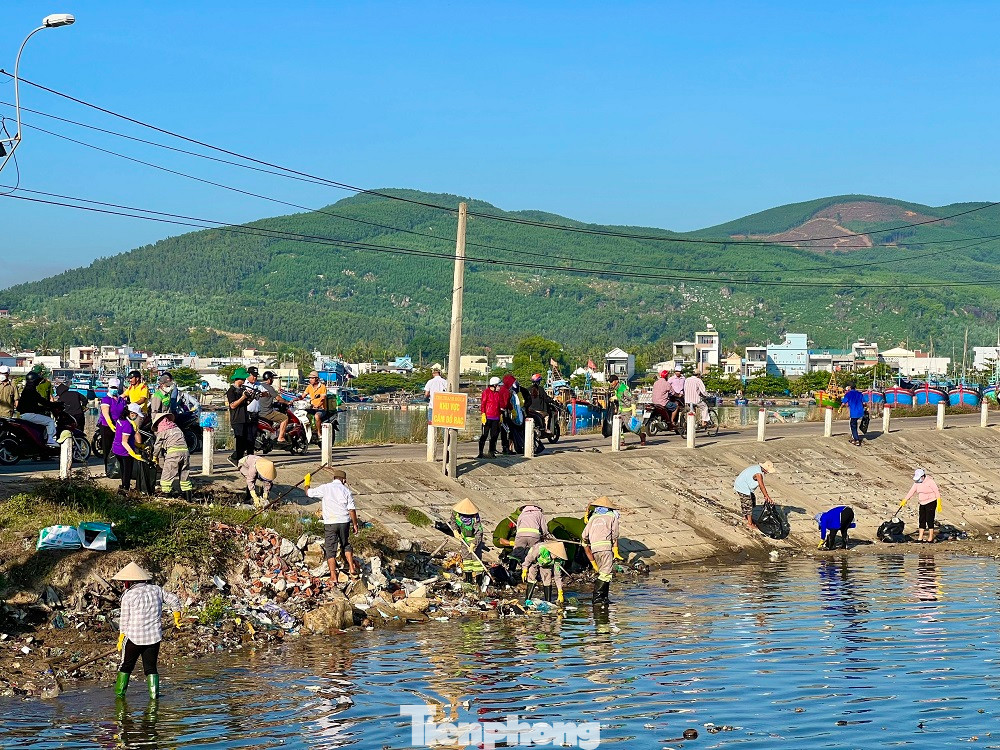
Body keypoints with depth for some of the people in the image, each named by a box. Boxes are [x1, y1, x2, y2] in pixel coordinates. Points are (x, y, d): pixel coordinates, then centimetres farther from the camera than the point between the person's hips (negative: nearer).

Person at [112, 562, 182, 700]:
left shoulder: (128, 596, -10)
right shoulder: (156, 590, 3)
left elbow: (124, 621, -6)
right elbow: (173, 600, 10)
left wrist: (121, 639, 6)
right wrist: (177, 618, 26)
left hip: (134, 637, -3)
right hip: (154, 637, 4)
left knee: (125, 666, 13)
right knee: (151, 667, 12)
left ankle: (119, 694, 16)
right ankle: (154, 694, 5)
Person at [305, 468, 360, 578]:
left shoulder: (325, 488, -3)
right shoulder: (346, 490, 0)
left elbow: (309, 492, 6)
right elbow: (352, 509, -2)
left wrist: (307, 482, 26)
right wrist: (355, 524, 7)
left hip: (330, 523, -2)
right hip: (344, 522, 2)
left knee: (330, 549, 4)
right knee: (346, 545, 24)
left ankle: (333, 577, 2)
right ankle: (352, 568, 18)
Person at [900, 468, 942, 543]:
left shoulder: (930, 482, -16)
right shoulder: (917, 483, 4)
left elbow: (937, 492, -13)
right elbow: (911, 491, 7)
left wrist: (939, 504, -15)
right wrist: (904, 500, 2)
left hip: (931, 502, -7)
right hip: (922, 503, 7)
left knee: (929, 520, -7)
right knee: (921, 520, 5)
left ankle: (931, 538, 0)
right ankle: (920, 538, 8)